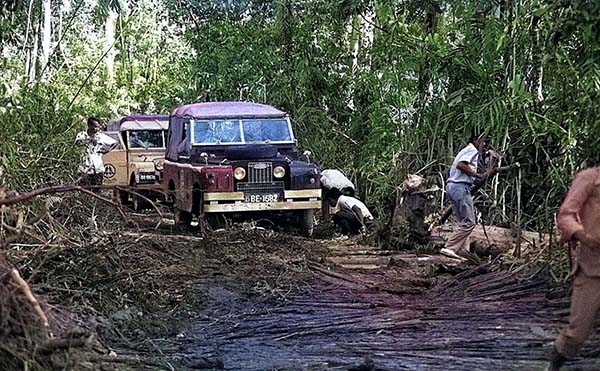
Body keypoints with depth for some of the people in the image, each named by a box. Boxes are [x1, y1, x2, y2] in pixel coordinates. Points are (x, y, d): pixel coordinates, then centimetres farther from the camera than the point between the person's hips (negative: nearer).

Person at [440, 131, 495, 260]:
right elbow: (460, 165, -22)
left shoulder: (466, 150, 25)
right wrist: (478, 175, -18)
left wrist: (483, 174, 20)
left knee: (464, 222, 12)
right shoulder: (472, 150, -6)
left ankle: (463, 250, 9)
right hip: (461, 187, -10)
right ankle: (449, 248, -11)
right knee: (469, 223, -8)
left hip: (452, 186, 10)